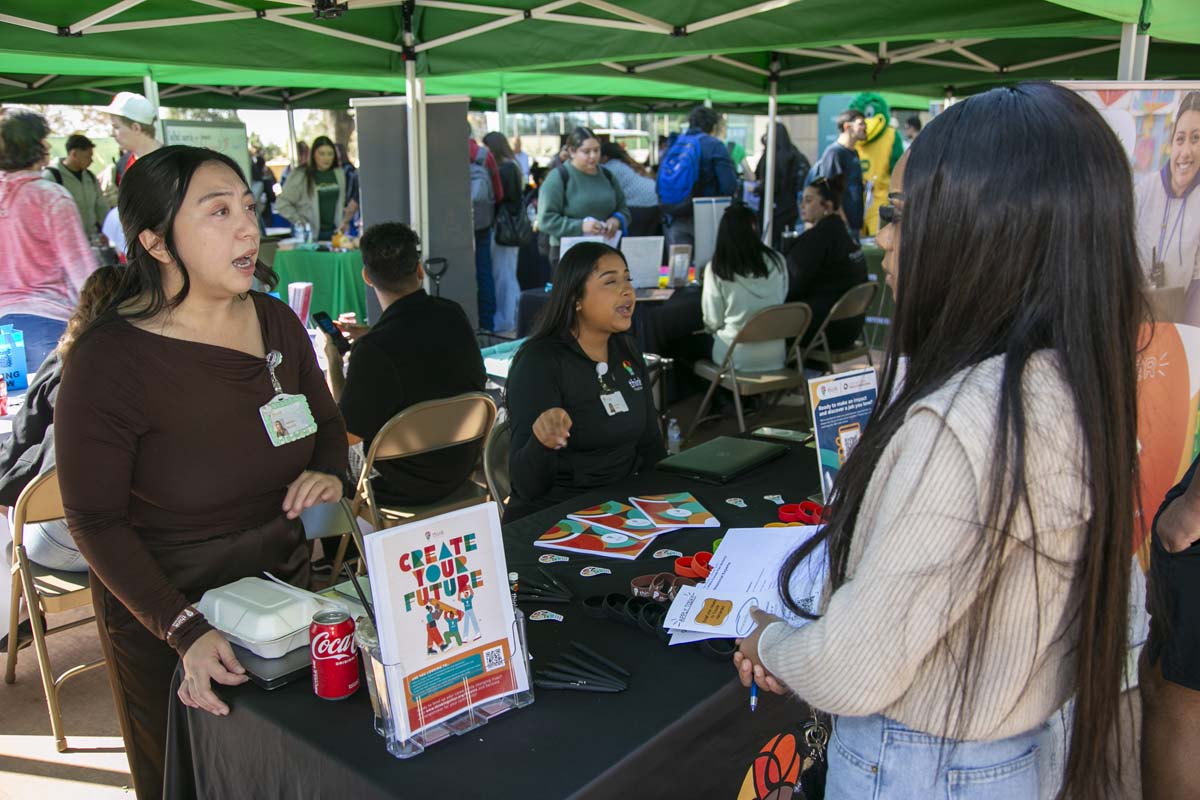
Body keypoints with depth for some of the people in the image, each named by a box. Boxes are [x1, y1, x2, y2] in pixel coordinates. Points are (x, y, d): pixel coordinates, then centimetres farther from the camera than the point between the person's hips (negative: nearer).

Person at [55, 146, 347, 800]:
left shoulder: (275, 320, -4)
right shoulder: (109, 360, -21)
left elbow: (326, 422, 11)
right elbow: (97, 523, -17)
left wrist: (328, 475, -12)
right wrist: (185, 631, -26)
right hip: (163, 620, -4)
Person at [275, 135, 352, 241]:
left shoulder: (339, 173, 10)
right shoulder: (300, 176, -6)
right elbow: (282, 204, -6)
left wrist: (344, 221, 12)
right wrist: (300, 223, -10)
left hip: (334, 232, 4)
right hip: (310, 235, -4)